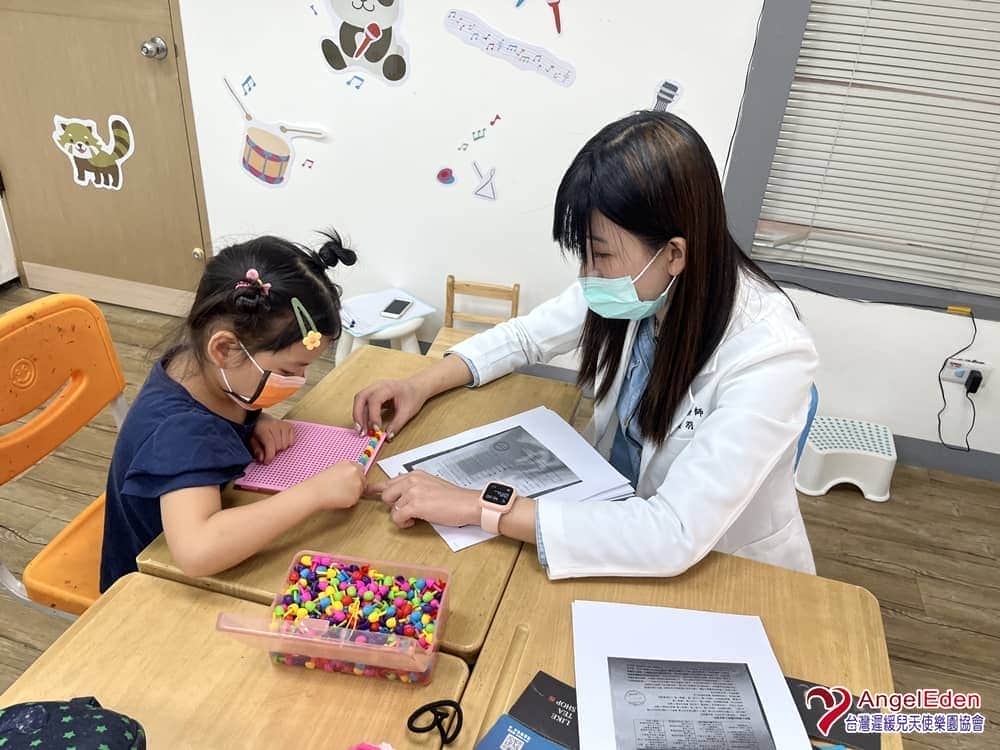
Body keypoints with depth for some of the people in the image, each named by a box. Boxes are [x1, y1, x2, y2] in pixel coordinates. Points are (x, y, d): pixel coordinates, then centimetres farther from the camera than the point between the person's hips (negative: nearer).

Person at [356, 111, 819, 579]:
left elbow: (676, 536, -35)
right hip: (616, 515, 5)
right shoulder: (638, 285, -15)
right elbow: (525, 336, 2)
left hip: (724, 570, -4)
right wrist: (422, 385, -12)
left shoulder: (769, 354, -31)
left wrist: (481, 507, -35)